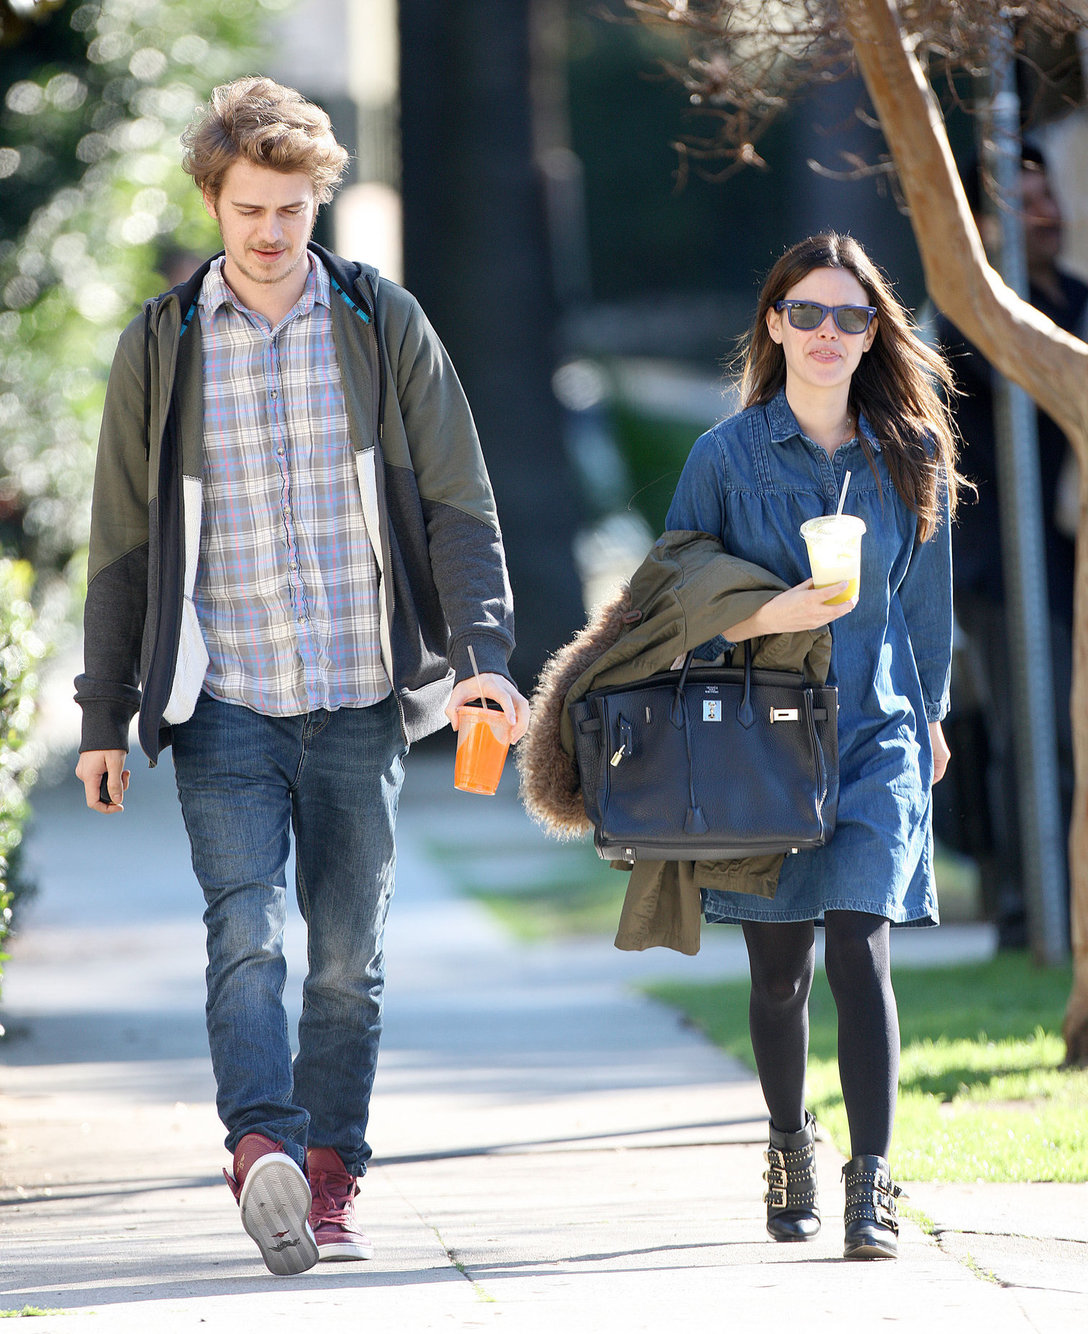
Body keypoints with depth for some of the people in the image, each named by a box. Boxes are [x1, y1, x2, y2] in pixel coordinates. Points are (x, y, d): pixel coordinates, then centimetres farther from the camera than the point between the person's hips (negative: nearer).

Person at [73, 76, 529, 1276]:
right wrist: (104, 715, 7)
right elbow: (121, 541, 9)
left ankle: (329, 1181, 13)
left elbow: (459, 504, 3)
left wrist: (482, 653, -10)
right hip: (223, 704, -1)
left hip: (362, 700, 1)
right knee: (248, 932, -18)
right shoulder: (161, 346, 5)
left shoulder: (384, 325, 4)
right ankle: (264, 1149, -32)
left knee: (348, 954, 5)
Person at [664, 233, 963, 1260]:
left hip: (874, 730, 0)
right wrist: (771, 616, -17)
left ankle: (871, 1187, -15)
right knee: (778, 967, 8)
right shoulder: (728, 454, -2)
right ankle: (789, 1147, 31)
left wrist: (928, 712, 21)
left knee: (858, 949, -14)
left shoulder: (913, 454, 4)